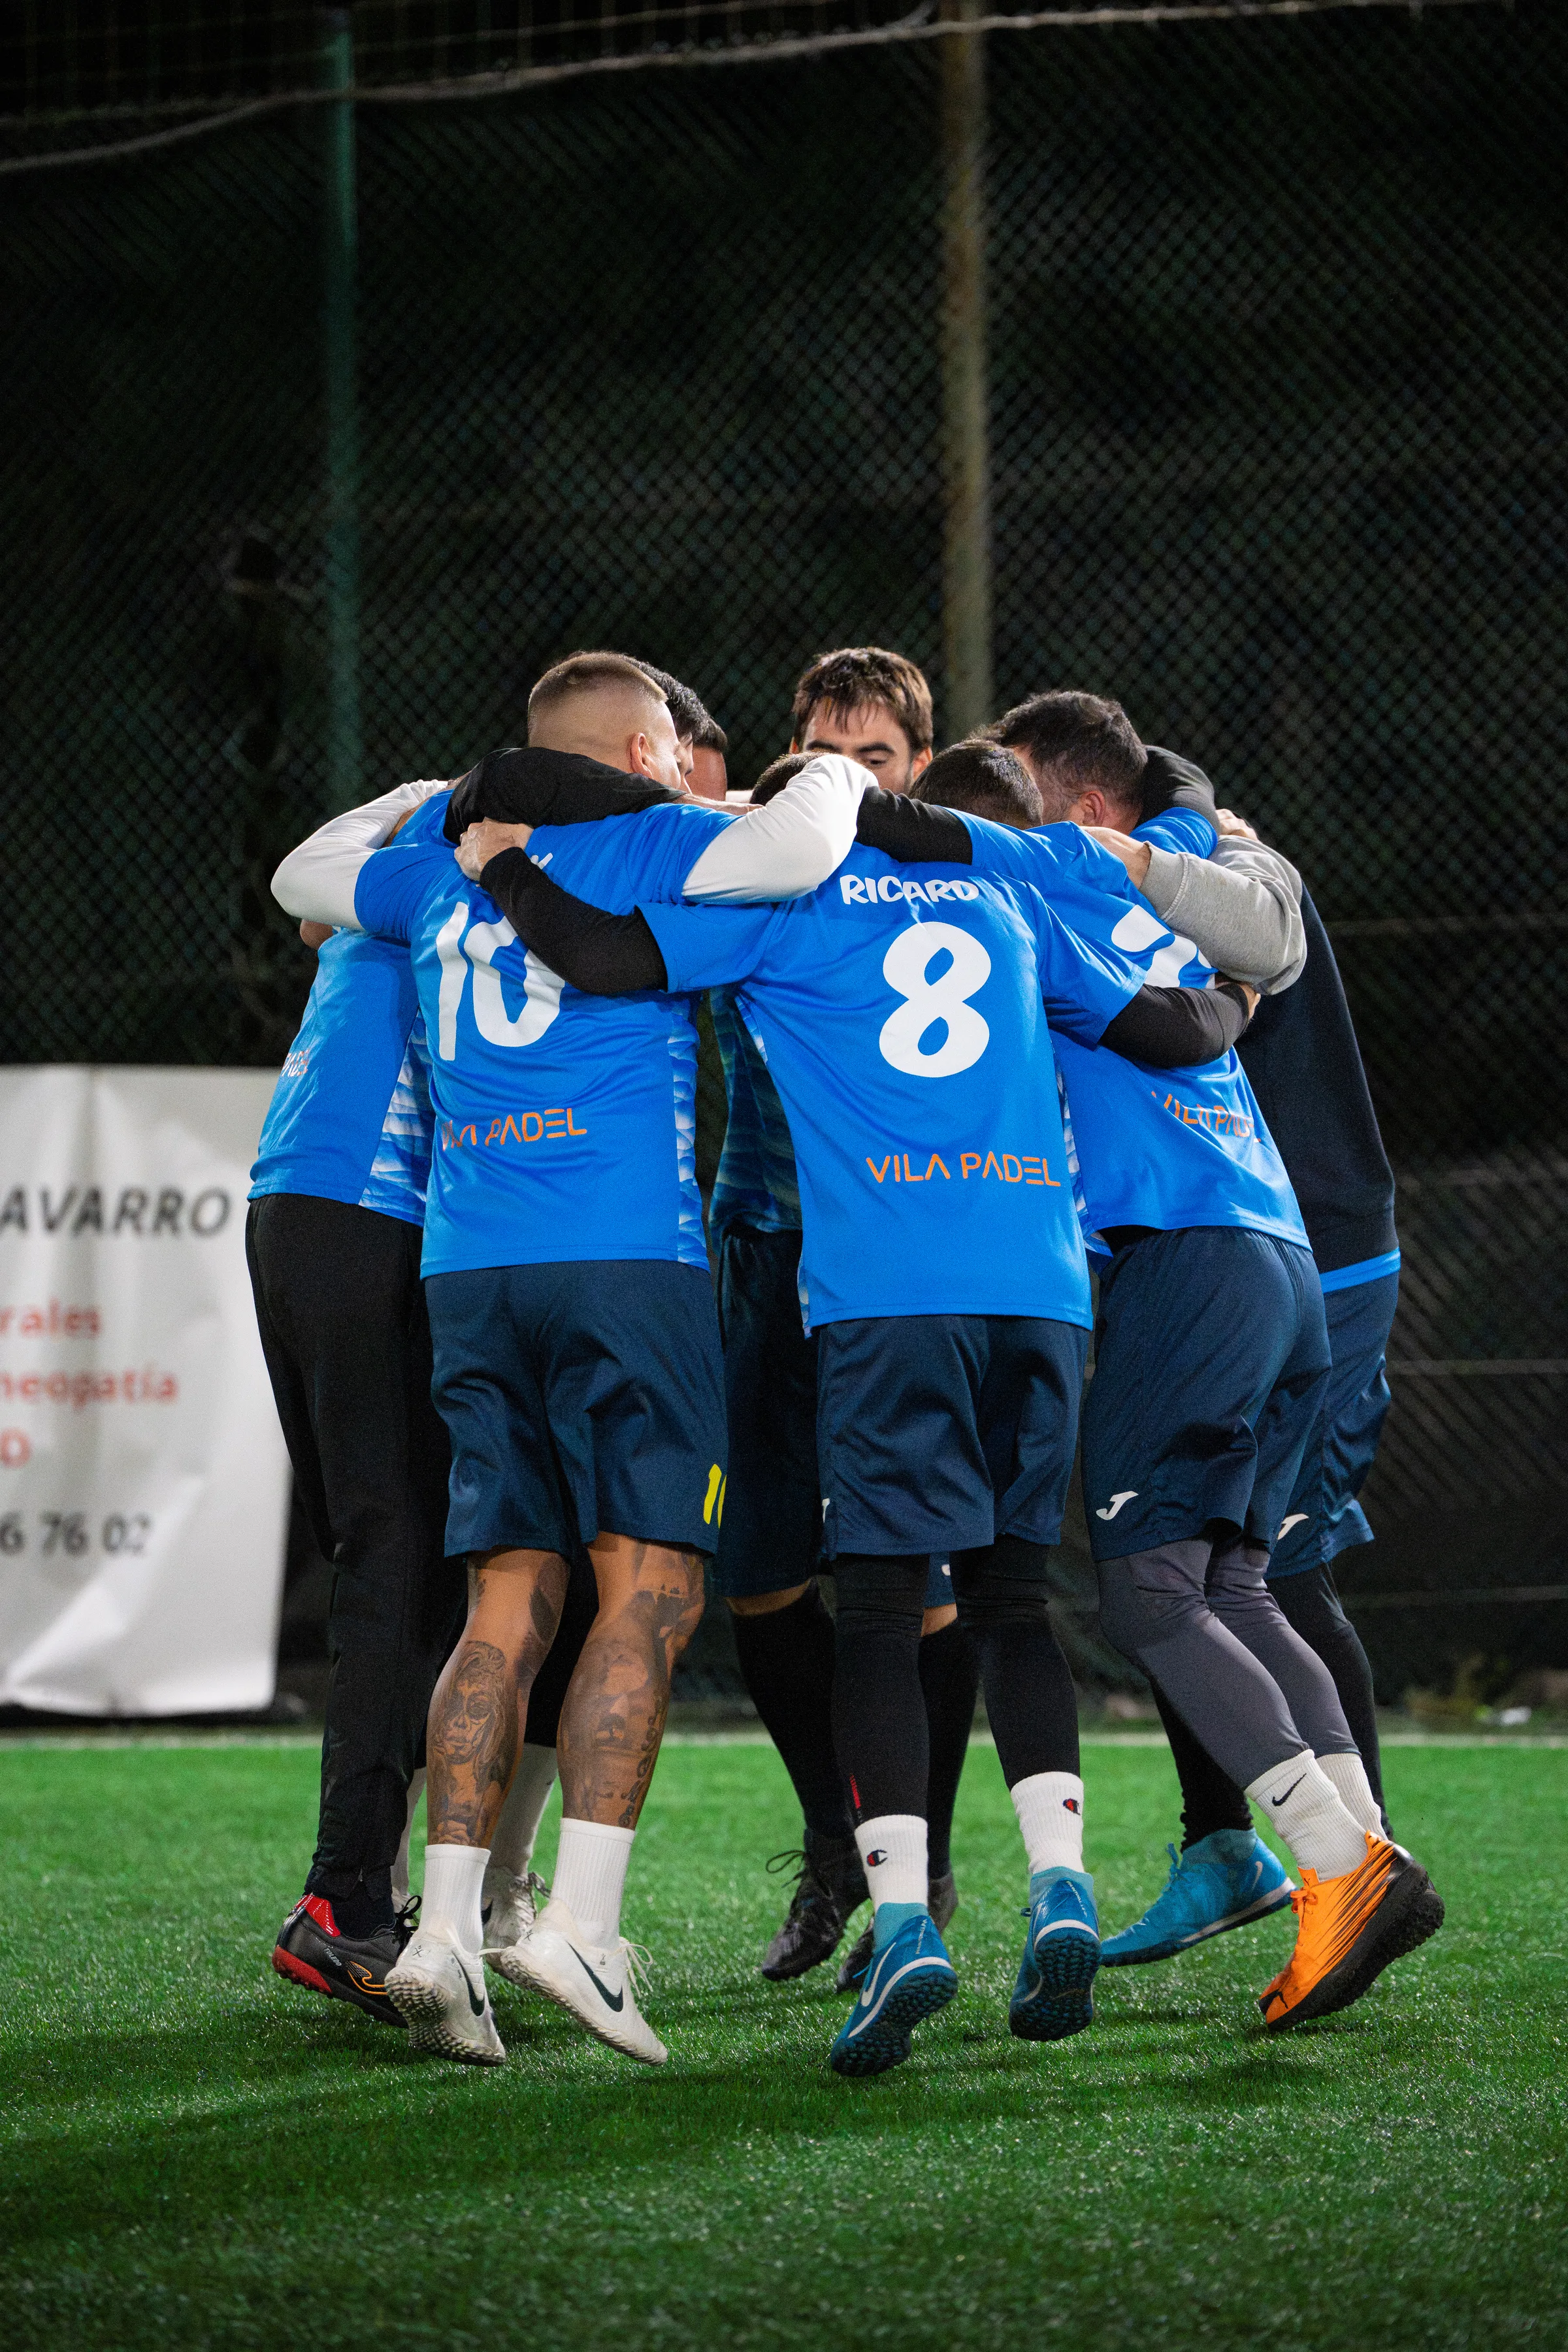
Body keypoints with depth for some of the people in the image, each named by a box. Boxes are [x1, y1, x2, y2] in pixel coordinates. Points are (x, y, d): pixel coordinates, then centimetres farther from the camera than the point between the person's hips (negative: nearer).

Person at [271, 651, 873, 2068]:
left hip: (470, 1265, 6)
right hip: (626, 1257, -6)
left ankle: (445, 1927, -6)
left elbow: (302, 876, 38)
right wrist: (833, 779, 7)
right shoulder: (653, 847, 3)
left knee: (513, 1599, 6)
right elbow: (800, 849, -14)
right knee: (649, 1588, -6)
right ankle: (581, 1920, -18)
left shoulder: (443, 872, 20)